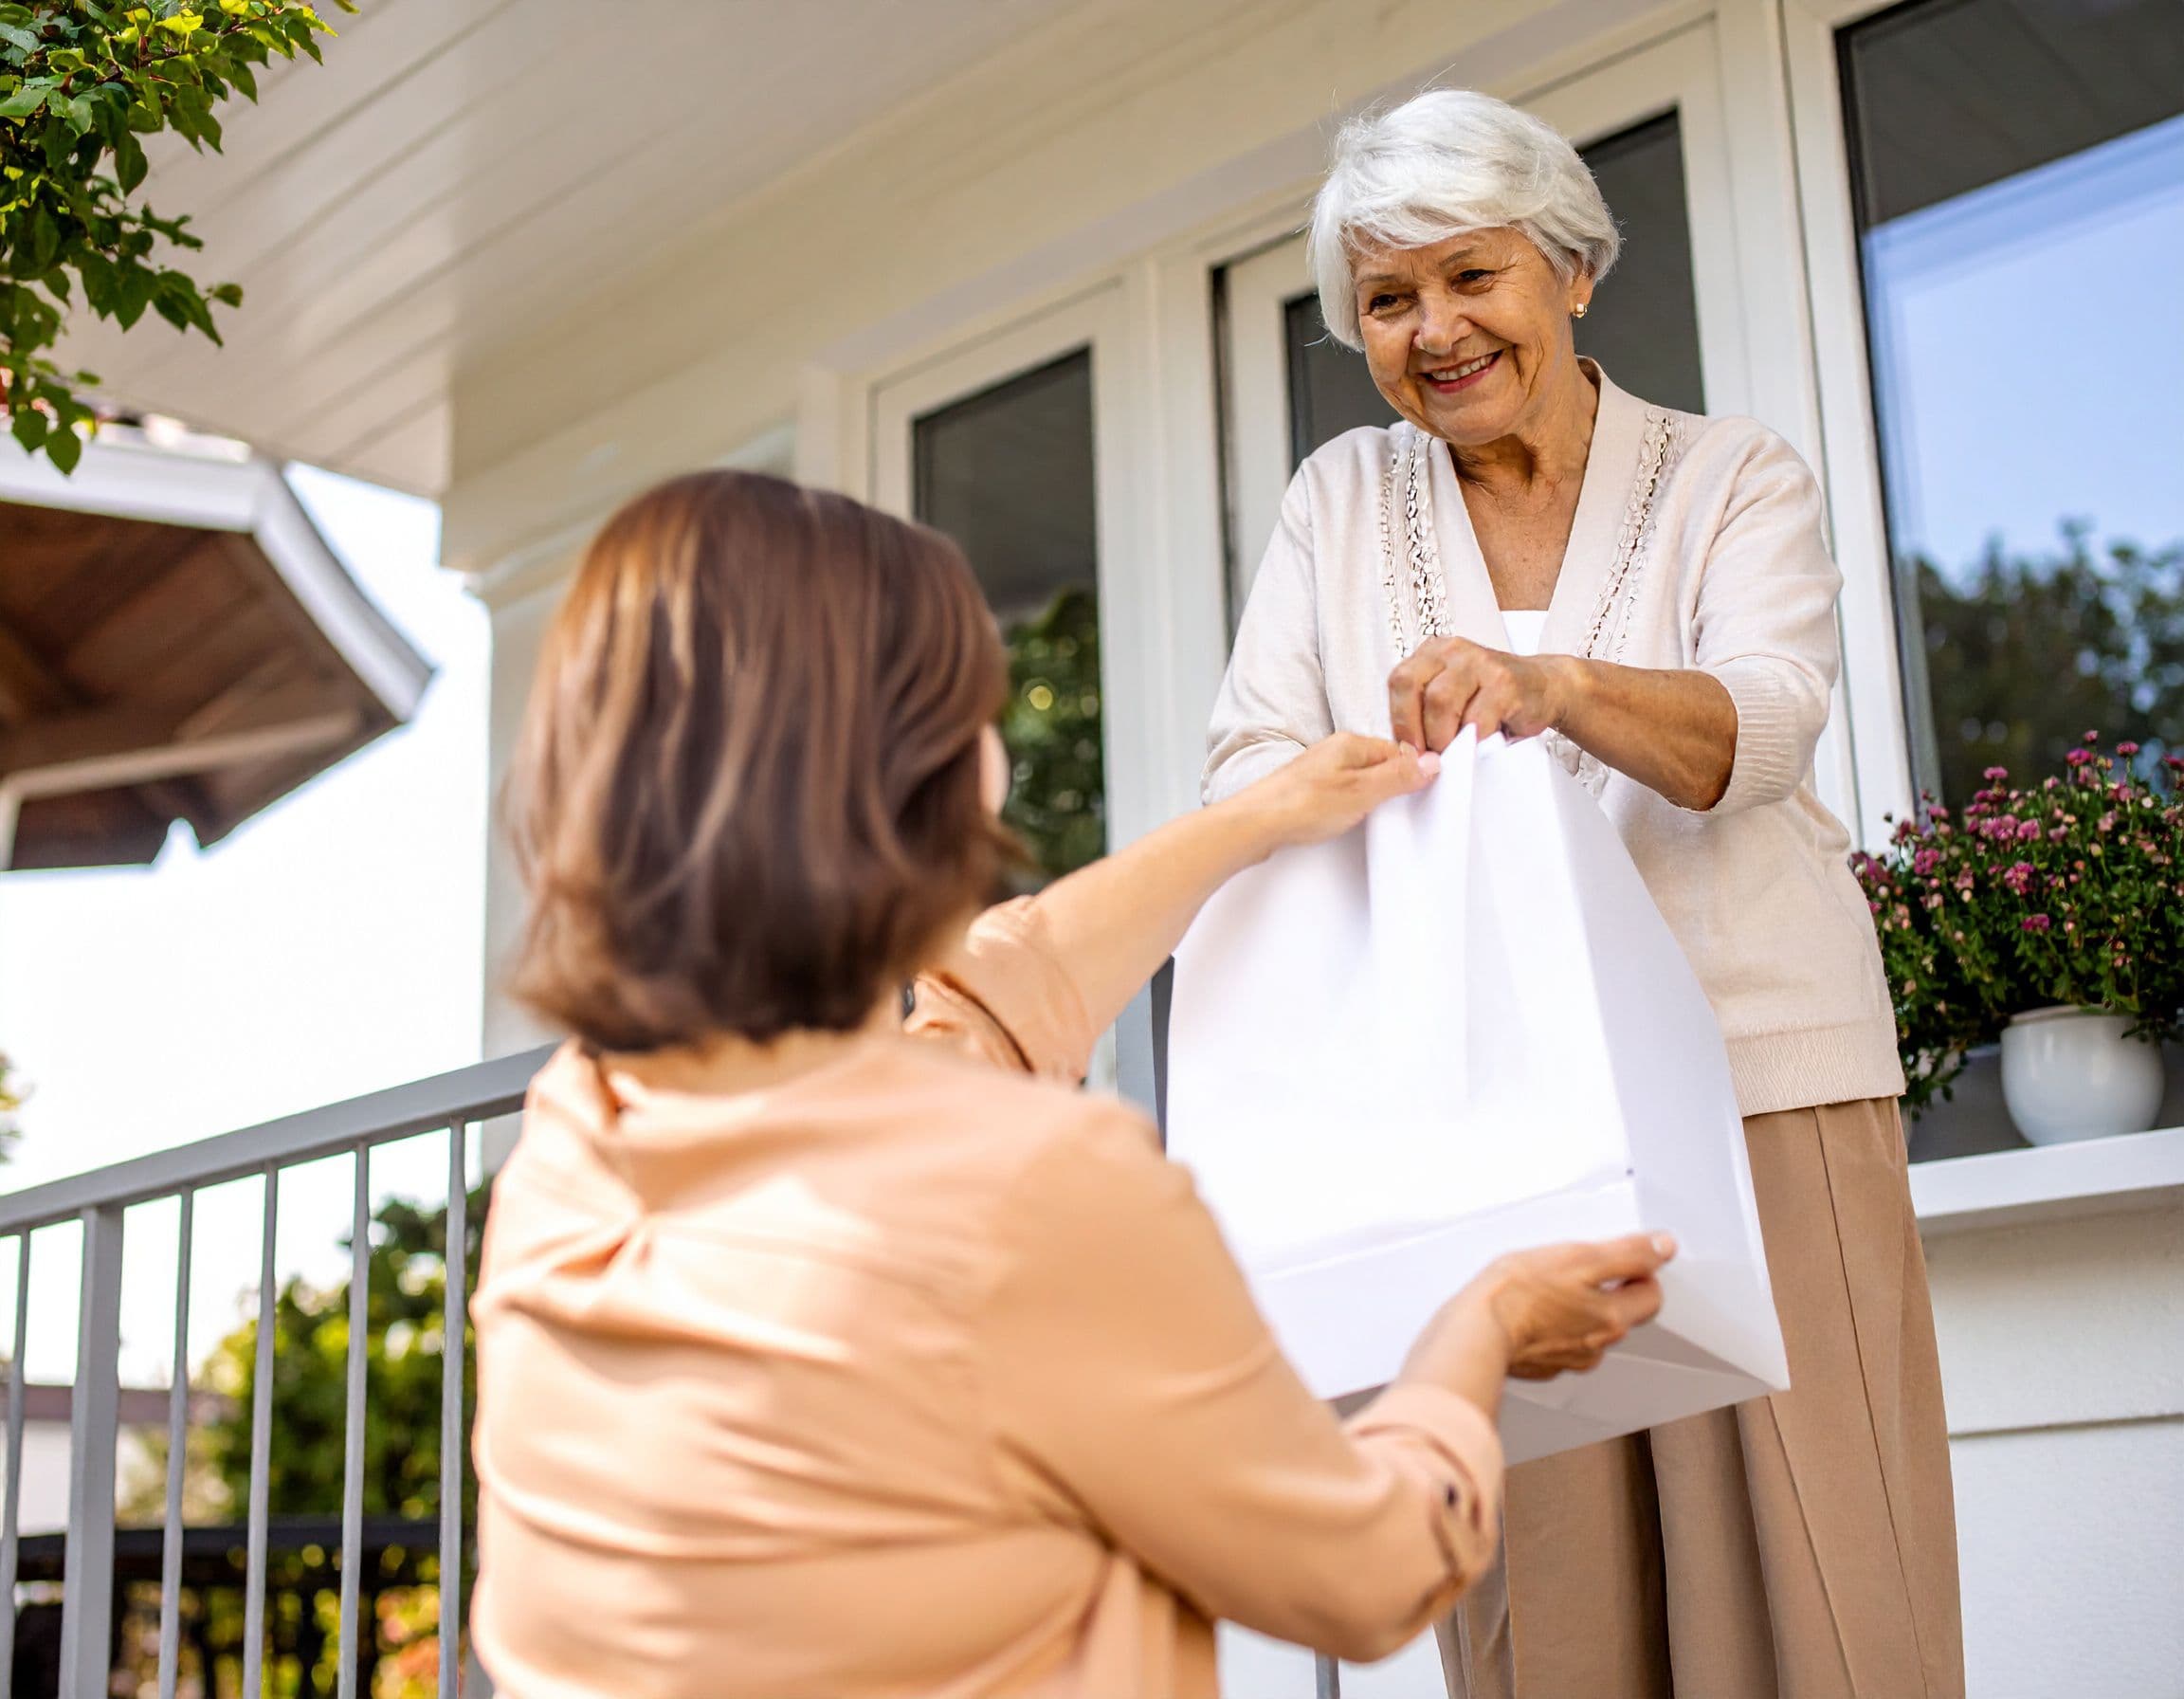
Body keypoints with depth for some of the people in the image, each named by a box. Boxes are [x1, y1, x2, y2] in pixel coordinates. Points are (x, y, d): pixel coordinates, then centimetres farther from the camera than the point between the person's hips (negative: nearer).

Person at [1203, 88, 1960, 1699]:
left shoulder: (1735, 474, 6)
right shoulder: (1341, 500, 13)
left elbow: (1763, 723, -13)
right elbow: (1252, 763, 3)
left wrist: (1558, 687, -34)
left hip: (1755, 1092, -1)